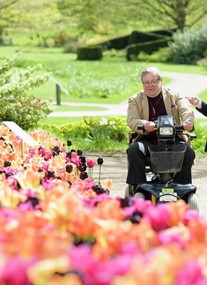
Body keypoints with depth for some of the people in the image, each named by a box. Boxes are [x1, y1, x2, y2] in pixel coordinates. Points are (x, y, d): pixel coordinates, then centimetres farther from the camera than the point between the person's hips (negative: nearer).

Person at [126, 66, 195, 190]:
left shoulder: (174, 96, 14)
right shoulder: (135, 100, 11)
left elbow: (186, 111, -4)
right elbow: (131, 120, -6)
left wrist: (188, 121, -31)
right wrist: (144, 124, -31)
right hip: (146, 140, 0)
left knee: (188, 151, -28)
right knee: (134, 150, -31)